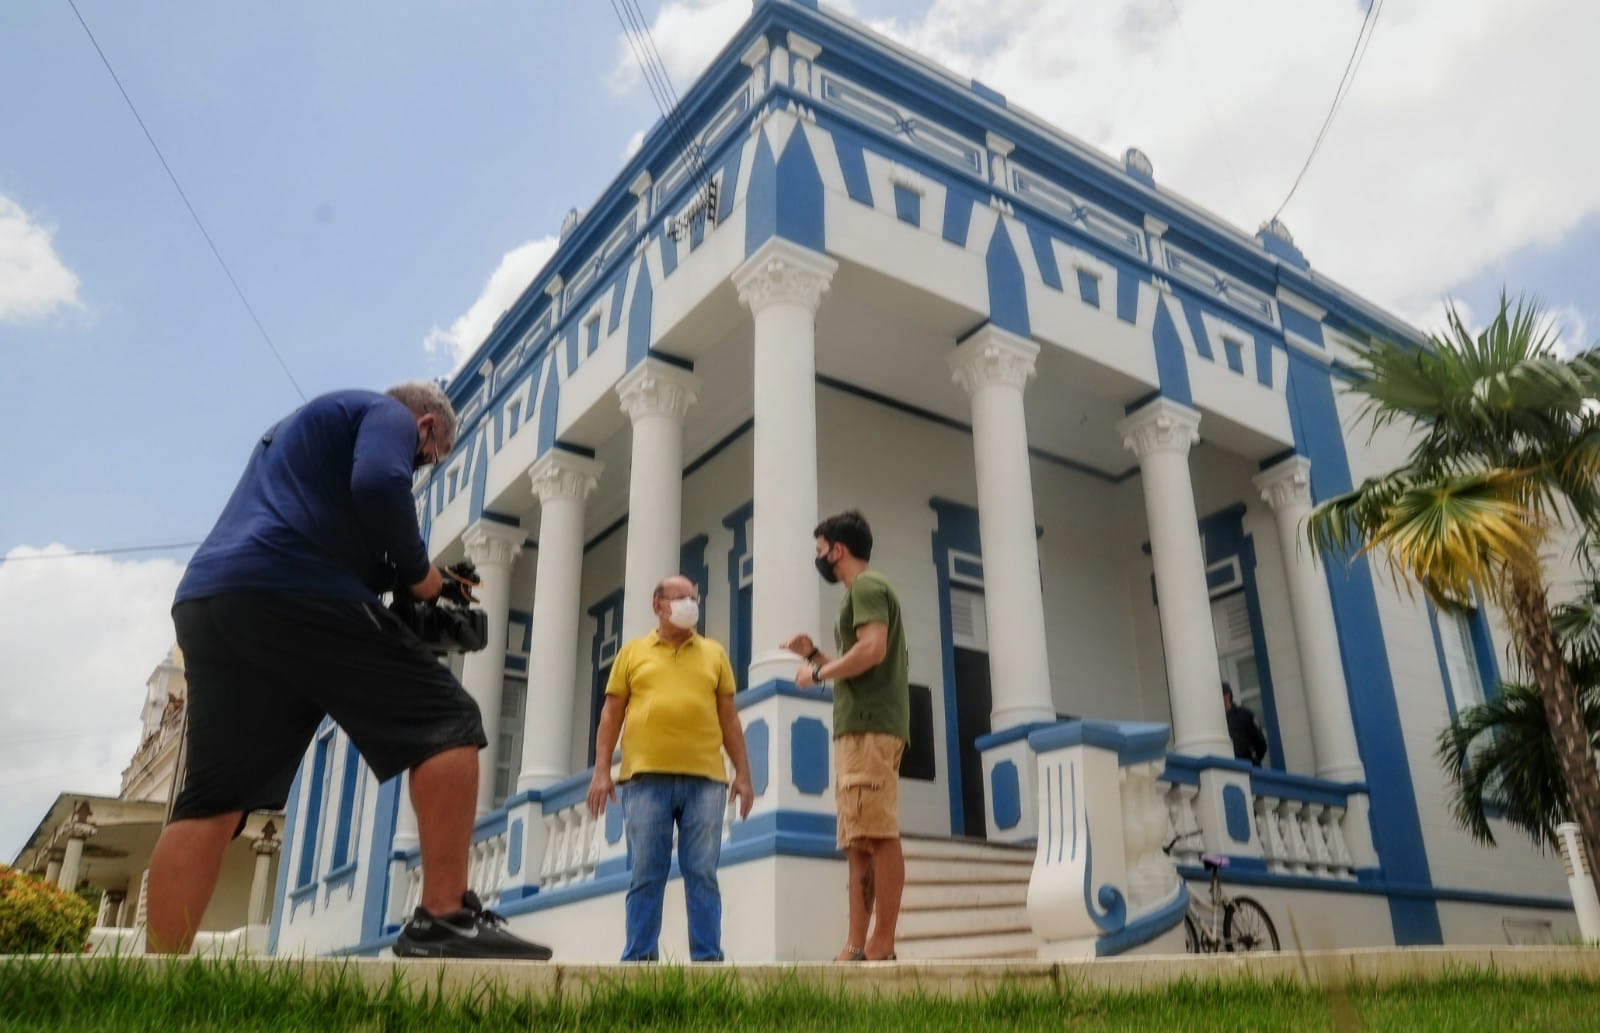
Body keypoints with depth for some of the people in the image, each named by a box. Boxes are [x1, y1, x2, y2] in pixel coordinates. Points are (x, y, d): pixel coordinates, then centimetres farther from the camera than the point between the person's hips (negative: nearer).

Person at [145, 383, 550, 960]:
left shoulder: (304, 424, 38)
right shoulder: (390, 414, 10)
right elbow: (378, 485, -13)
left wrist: (391, 573, 23)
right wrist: (417, 570, 1)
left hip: (207, 602, 9)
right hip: (293, 595, -9)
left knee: (211, 800, 7)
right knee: (447, 724, -7)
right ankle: (445, 921, -15)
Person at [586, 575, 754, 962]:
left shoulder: (715, 654, 16)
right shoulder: (633, 652, 14)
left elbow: (729, 718, 14)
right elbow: (611, 714, 10)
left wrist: (743, 774, 7)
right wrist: (601, 771, 1)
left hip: (705, 779, 1)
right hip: (646, 777, -1)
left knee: (702, 875, -1)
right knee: (646, 875, 0)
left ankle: (707, 959, 3)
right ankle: (639, 959, 7)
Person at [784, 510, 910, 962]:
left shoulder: (866, 586, -2)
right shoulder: (863, 591, 27)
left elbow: (873, 650, -18)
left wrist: (818, 673, -7)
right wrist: (814, 653, 16)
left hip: (869, 727, -10)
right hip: (857, 728, 10)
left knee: (879, 835, -12)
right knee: (859, 842, 5)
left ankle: (882, 947, -12)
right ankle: (856, 947, 5)